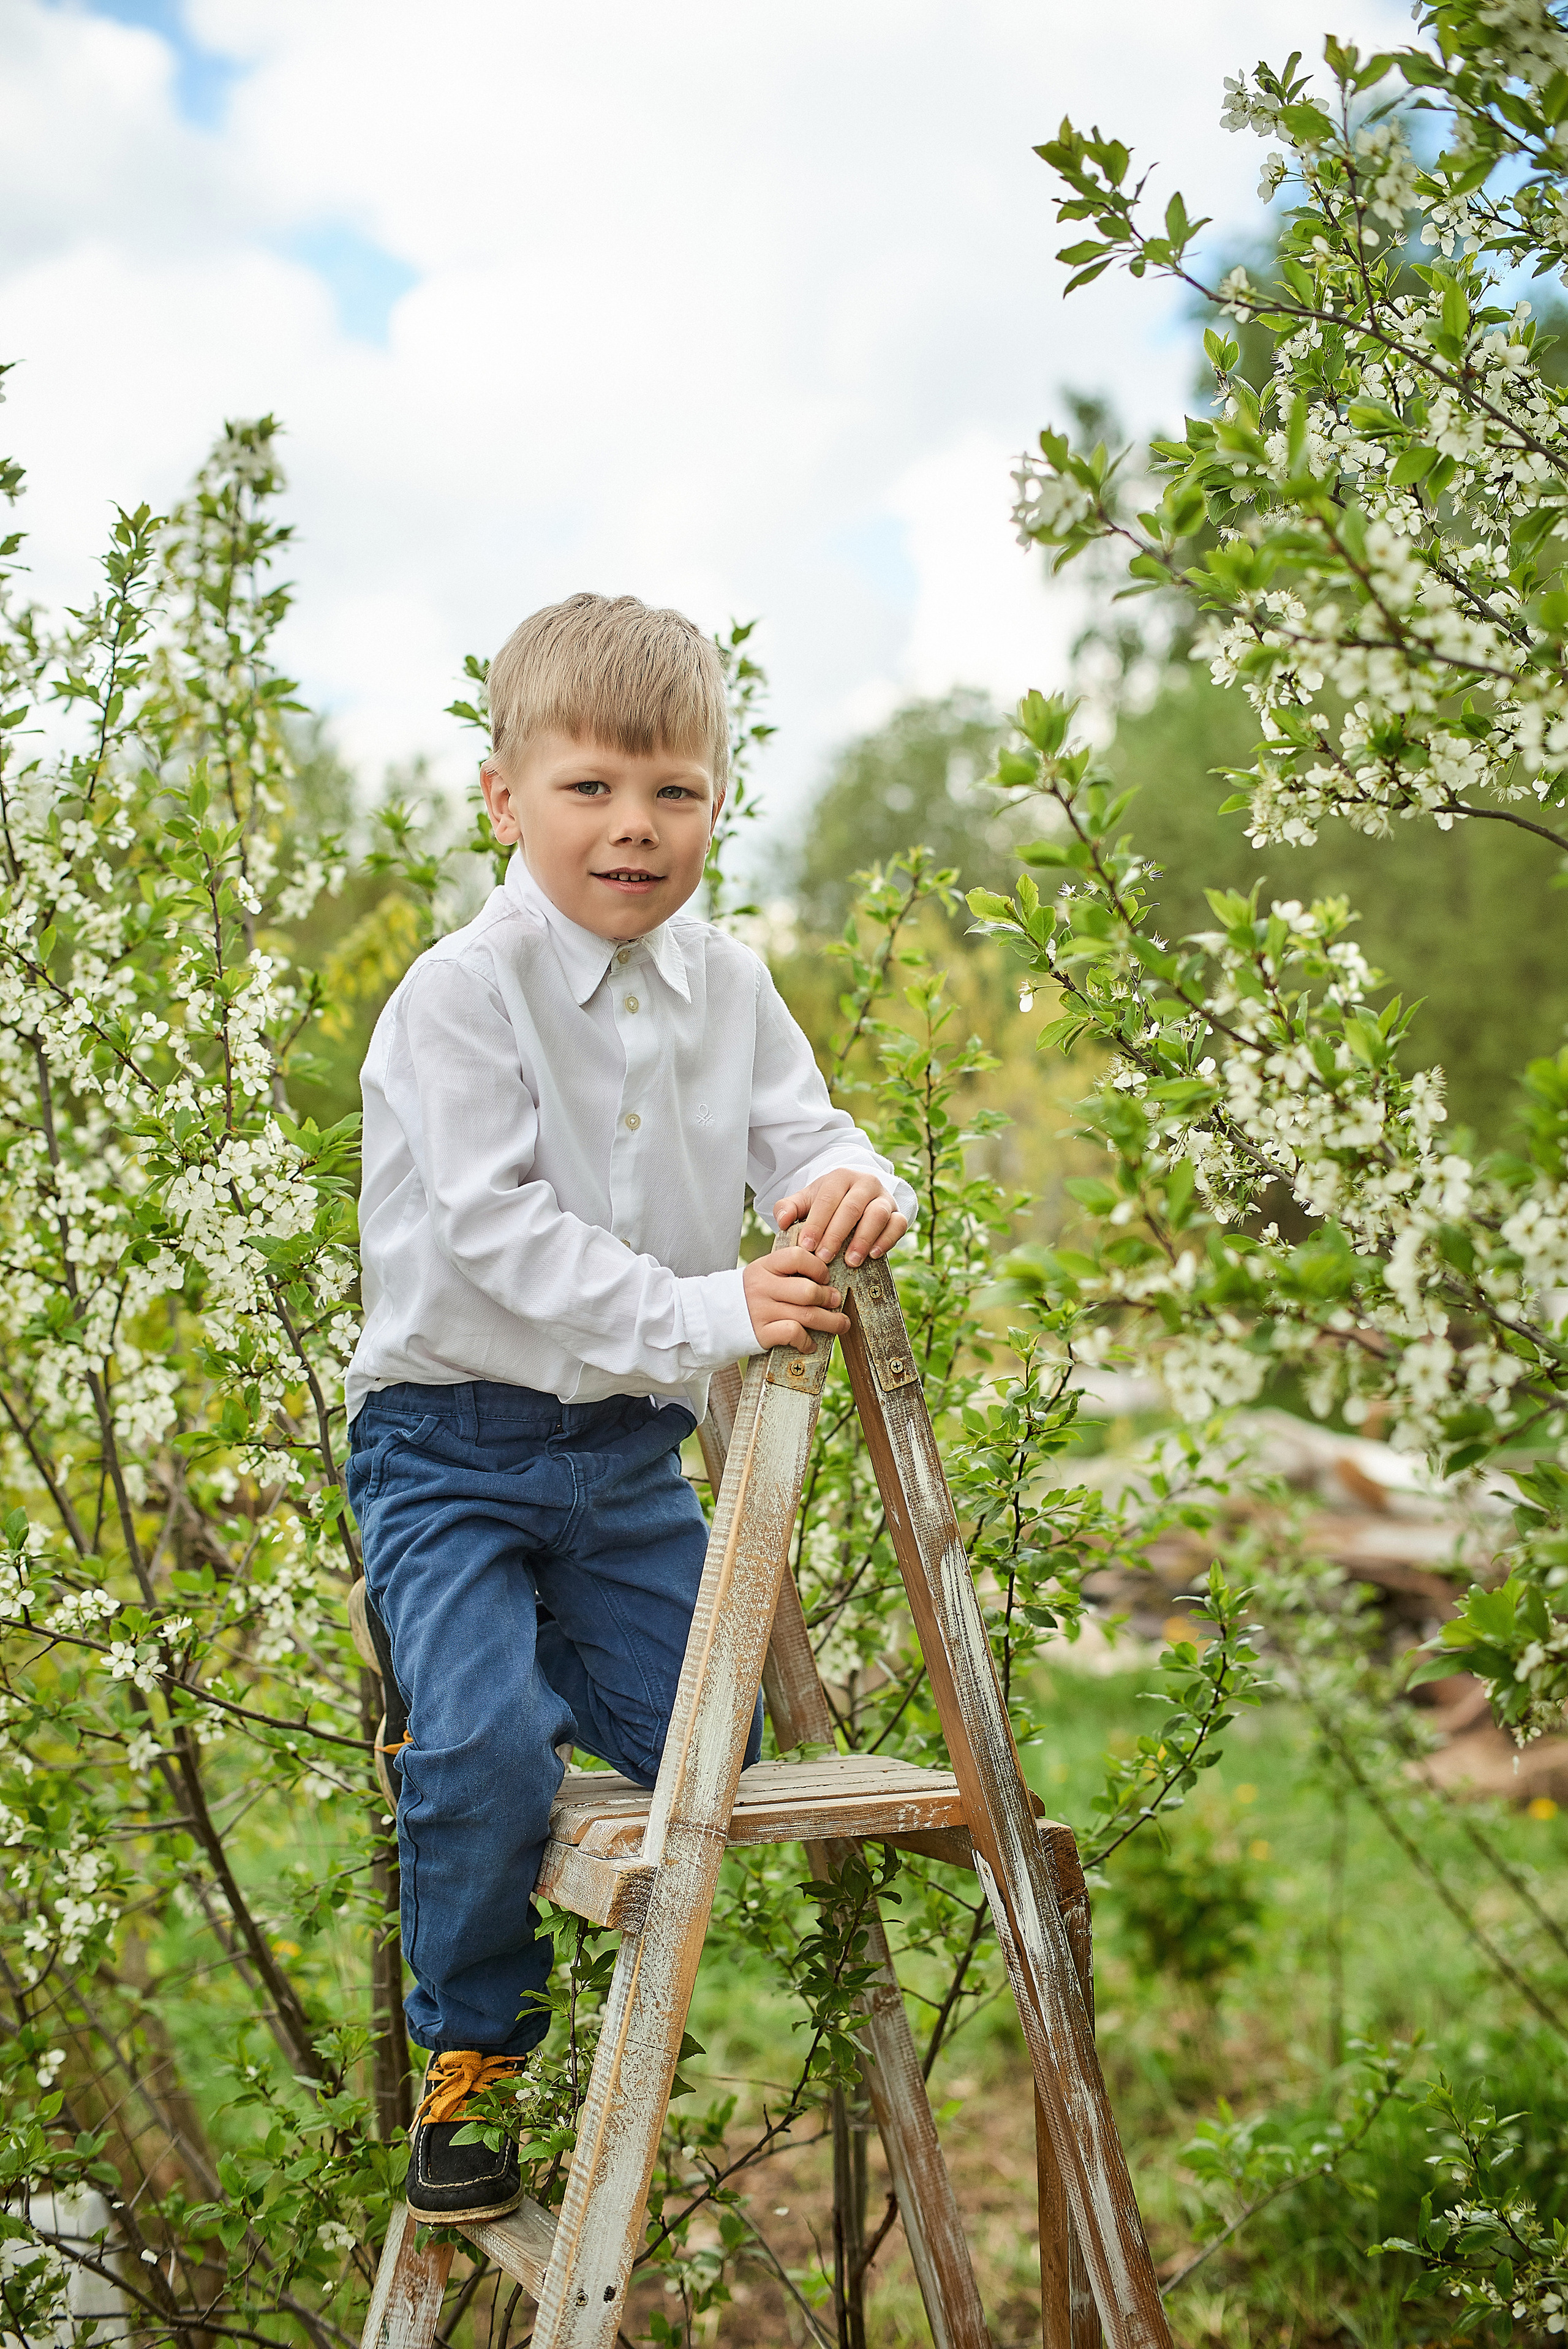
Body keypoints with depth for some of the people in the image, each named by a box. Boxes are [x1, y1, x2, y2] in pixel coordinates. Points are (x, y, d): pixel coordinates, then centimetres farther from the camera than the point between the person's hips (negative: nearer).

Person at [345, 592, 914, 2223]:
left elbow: (804, 1137, 0)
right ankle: (469, 2053, 5)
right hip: (453, 1438, -5)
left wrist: (854, 1187, -26)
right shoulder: (462, 994, -16)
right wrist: (699, 1317, -33)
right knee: (485, 1749, -20)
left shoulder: (725, 987, 4)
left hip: (630, 1446, 6)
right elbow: (497, 1233, -23)